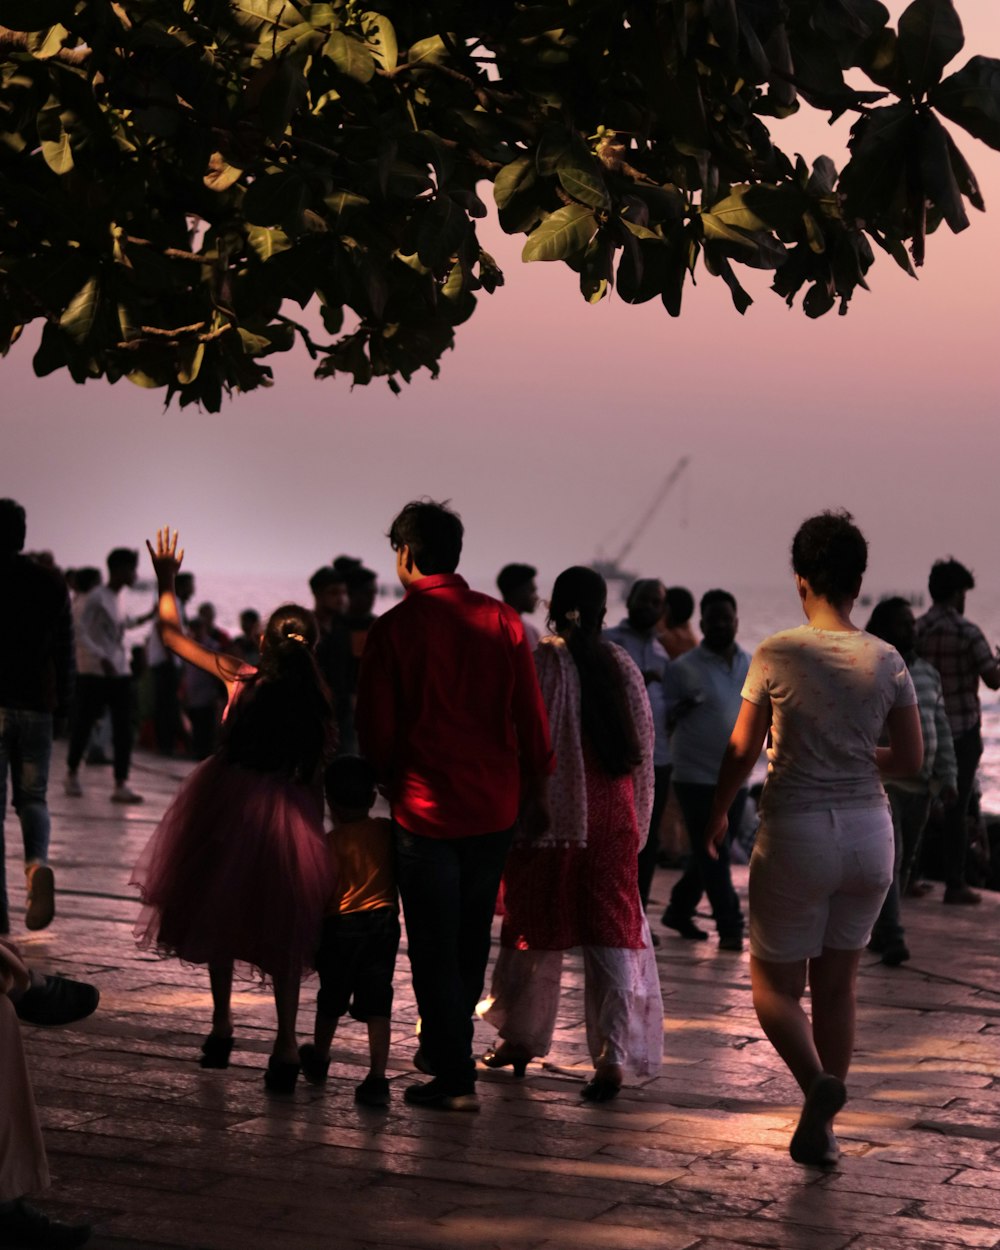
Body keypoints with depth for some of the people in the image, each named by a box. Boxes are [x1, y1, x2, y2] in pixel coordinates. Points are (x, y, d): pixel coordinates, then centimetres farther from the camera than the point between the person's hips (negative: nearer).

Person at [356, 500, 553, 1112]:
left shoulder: (395, 628, -8)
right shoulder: (503, 620, -1)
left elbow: (376, 727, -5)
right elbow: (531, 717, 2)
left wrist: (391, 782, 12)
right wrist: (536, 789, 12)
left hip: (426, 807, -4)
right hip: (495, 804, 4)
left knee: (434, 946, 3)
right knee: (473, 937, 18)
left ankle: (455, 1077, 2)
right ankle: (448, 1047, 33)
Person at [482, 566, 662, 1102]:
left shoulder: (536, 664, -8)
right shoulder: (622, 666, 4)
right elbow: (643, 749, 8)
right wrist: (636, 822, 17)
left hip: (549, 817, -2)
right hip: (611, 819, 3)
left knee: (536, 926, 11)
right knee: (612, 934, 3)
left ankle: (520, 1040, 26)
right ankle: (614, 1056, -6)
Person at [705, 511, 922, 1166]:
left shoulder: (777, 654, -9)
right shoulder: (887, 661, -1)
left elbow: (742, 750, -3)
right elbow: (911, 760, 4)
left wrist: (717, 815, 13)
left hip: (797, 833, -3)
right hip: (869, 832, 3)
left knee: (774, 983, 9)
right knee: (837, 985, 15)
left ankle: (817, 1081, -17)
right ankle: (822, 1127, 14)